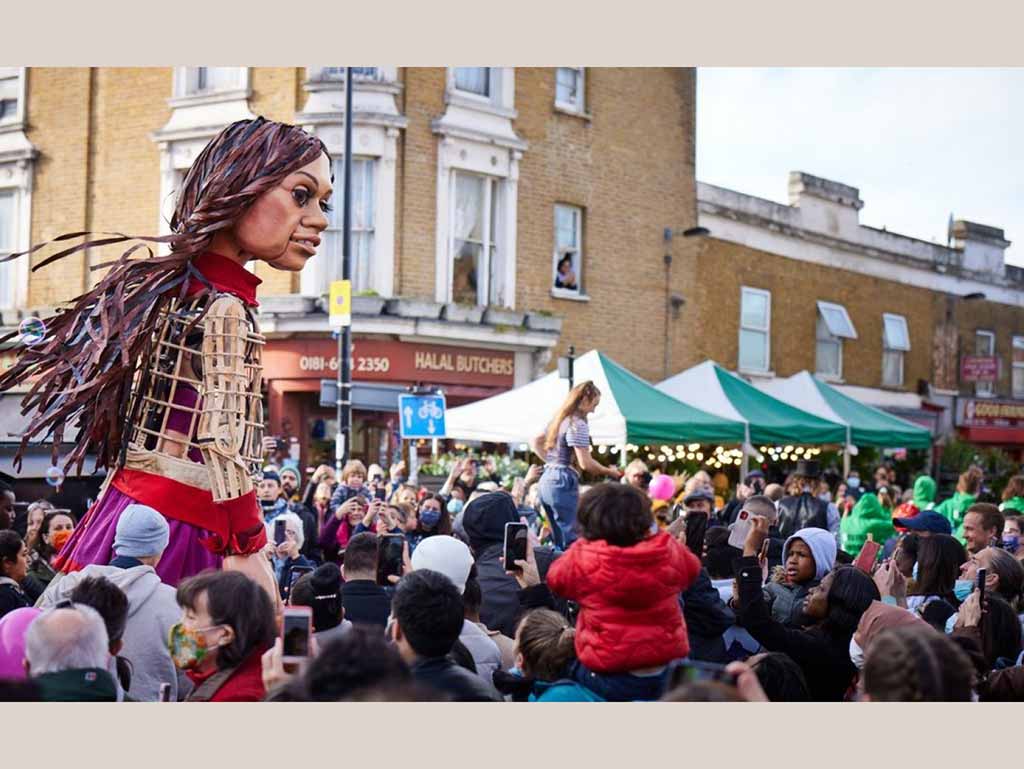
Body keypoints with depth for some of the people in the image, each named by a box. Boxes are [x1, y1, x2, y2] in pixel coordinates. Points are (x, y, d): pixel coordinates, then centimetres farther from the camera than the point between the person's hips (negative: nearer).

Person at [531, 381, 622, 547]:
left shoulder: (558, 420, 14)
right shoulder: (578, 424, -14)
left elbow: (535, 443, 25)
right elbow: (585, 464, -18)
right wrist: (610, 472, -5)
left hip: (547, 480, 9)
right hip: (563, 483, -9)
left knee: (559, 539, 14)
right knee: (571, 540, -7)